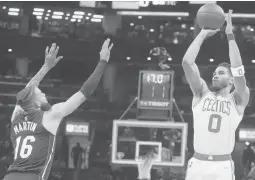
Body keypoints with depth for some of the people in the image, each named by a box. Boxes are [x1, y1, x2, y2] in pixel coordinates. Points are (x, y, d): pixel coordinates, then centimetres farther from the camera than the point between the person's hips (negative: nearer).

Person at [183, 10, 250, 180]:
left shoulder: (238, 100, 8)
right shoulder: (202, 94, 13)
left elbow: (238, 70, -10)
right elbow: (187, 62, 2)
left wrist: (230, 35, -7)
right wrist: (203, 34, 5)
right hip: (197, 164, 2)